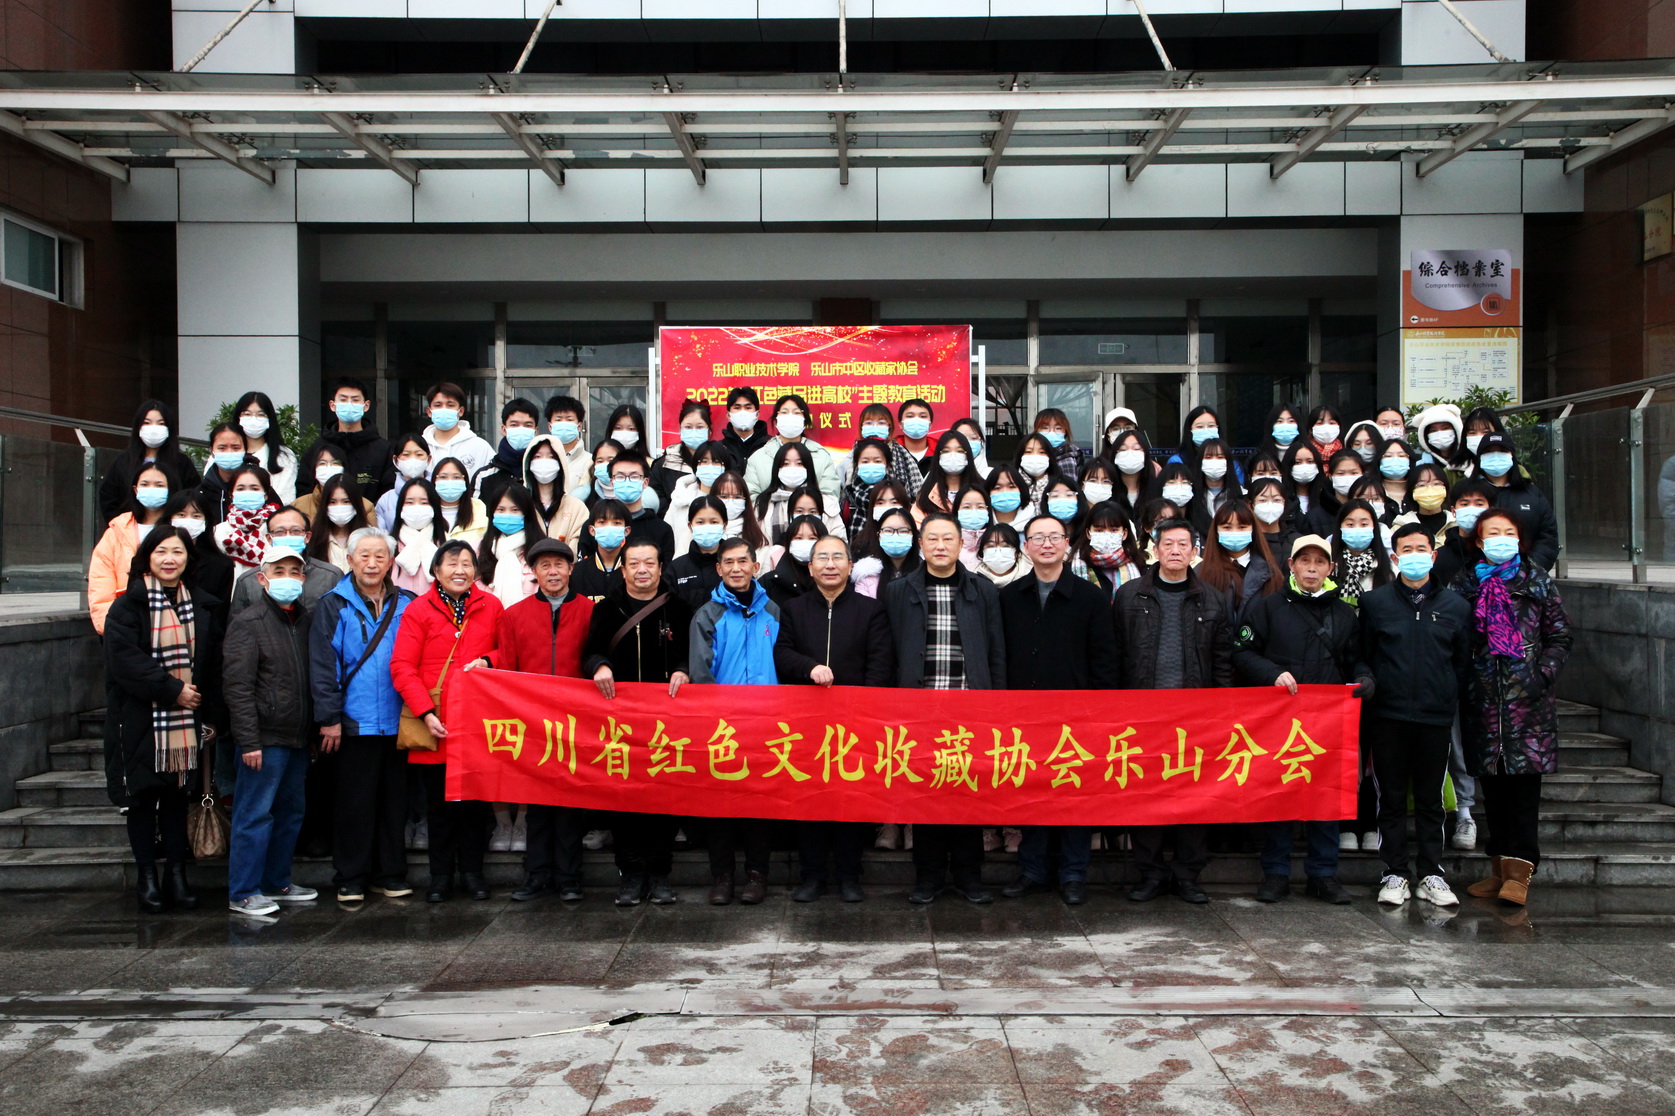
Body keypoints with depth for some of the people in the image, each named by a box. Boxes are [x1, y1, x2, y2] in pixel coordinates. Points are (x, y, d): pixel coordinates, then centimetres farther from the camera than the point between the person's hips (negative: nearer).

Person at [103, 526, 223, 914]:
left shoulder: (200, 607, 10)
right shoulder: (128, 606, -3)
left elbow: (213, 664, 8)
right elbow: (125, 659, -14)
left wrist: (209, 714, 0)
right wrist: (172, 689, -16)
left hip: (185, 721, 3)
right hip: (140, 720, -3)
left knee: (177, 795, 8)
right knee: (143, 799, 3)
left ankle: (177, 876, 14)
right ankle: (148, 879, 12)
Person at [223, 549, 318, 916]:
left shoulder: (305, 620, 13)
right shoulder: (248, 623, -8)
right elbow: (237, 687, -13)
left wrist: (316, 730, 10)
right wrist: (249, 740, -17)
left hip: (298, 738, 7)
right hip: (266, 739, -7)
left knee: (290, 813, 15)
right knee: (255, 815, -2)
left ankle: (277, 882, 27)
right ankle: (243, 893, 7)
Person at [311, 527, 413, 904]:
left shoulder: (406, 604, 8)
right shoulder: (335, 606, -1)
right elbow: (323, 665, -5)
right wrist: (329, 717, -10)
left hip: (397, 720, 3)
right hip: (355, 721, -3)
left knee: (394, 800, 10)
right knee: (354, 802, 4)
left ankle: (390, 874, 21)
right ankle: (350, 878, 15)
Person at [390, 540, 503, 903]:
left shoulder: (491, 606, 5)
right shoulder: (418, 611, -2)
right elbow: (402, 668, -6)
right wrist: (425, 713, -14)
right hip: (436, 726, -1)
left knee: (476, 800, 8)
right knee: (440, 802, 8)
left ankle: (472, 871, 21)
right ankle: (441, 876, 20)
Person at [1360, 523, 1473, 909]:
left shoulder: (1455, 605, 7)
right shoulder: (1374, 602, 4)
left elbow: (1464, 663, 10)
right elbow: (1362, 658, 6)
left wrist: (1451, 700, 4)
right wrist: (1370, 694, -1)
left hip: (1436, 718, 1)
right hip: (1387, 717, -1)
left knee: (1431, 800, 8)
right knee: (1391, 799, 5)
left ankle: (1431, 875, 18)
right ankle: (1395, 874, 13)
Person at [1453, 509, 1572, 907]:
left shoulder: (1537, 580, 8)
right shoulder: (1465, 582, 11)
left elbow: (1560, 636, 7)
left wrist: (1543, 673, -6)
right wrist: (1462, 679, -1)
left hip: (1528, 695, -2)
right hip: (1483, 694, 2)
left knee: (1524, 781, -7)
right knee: (1491, 783, 5)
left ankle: (1518, 871, -7)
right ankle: (1500, 870, 14)